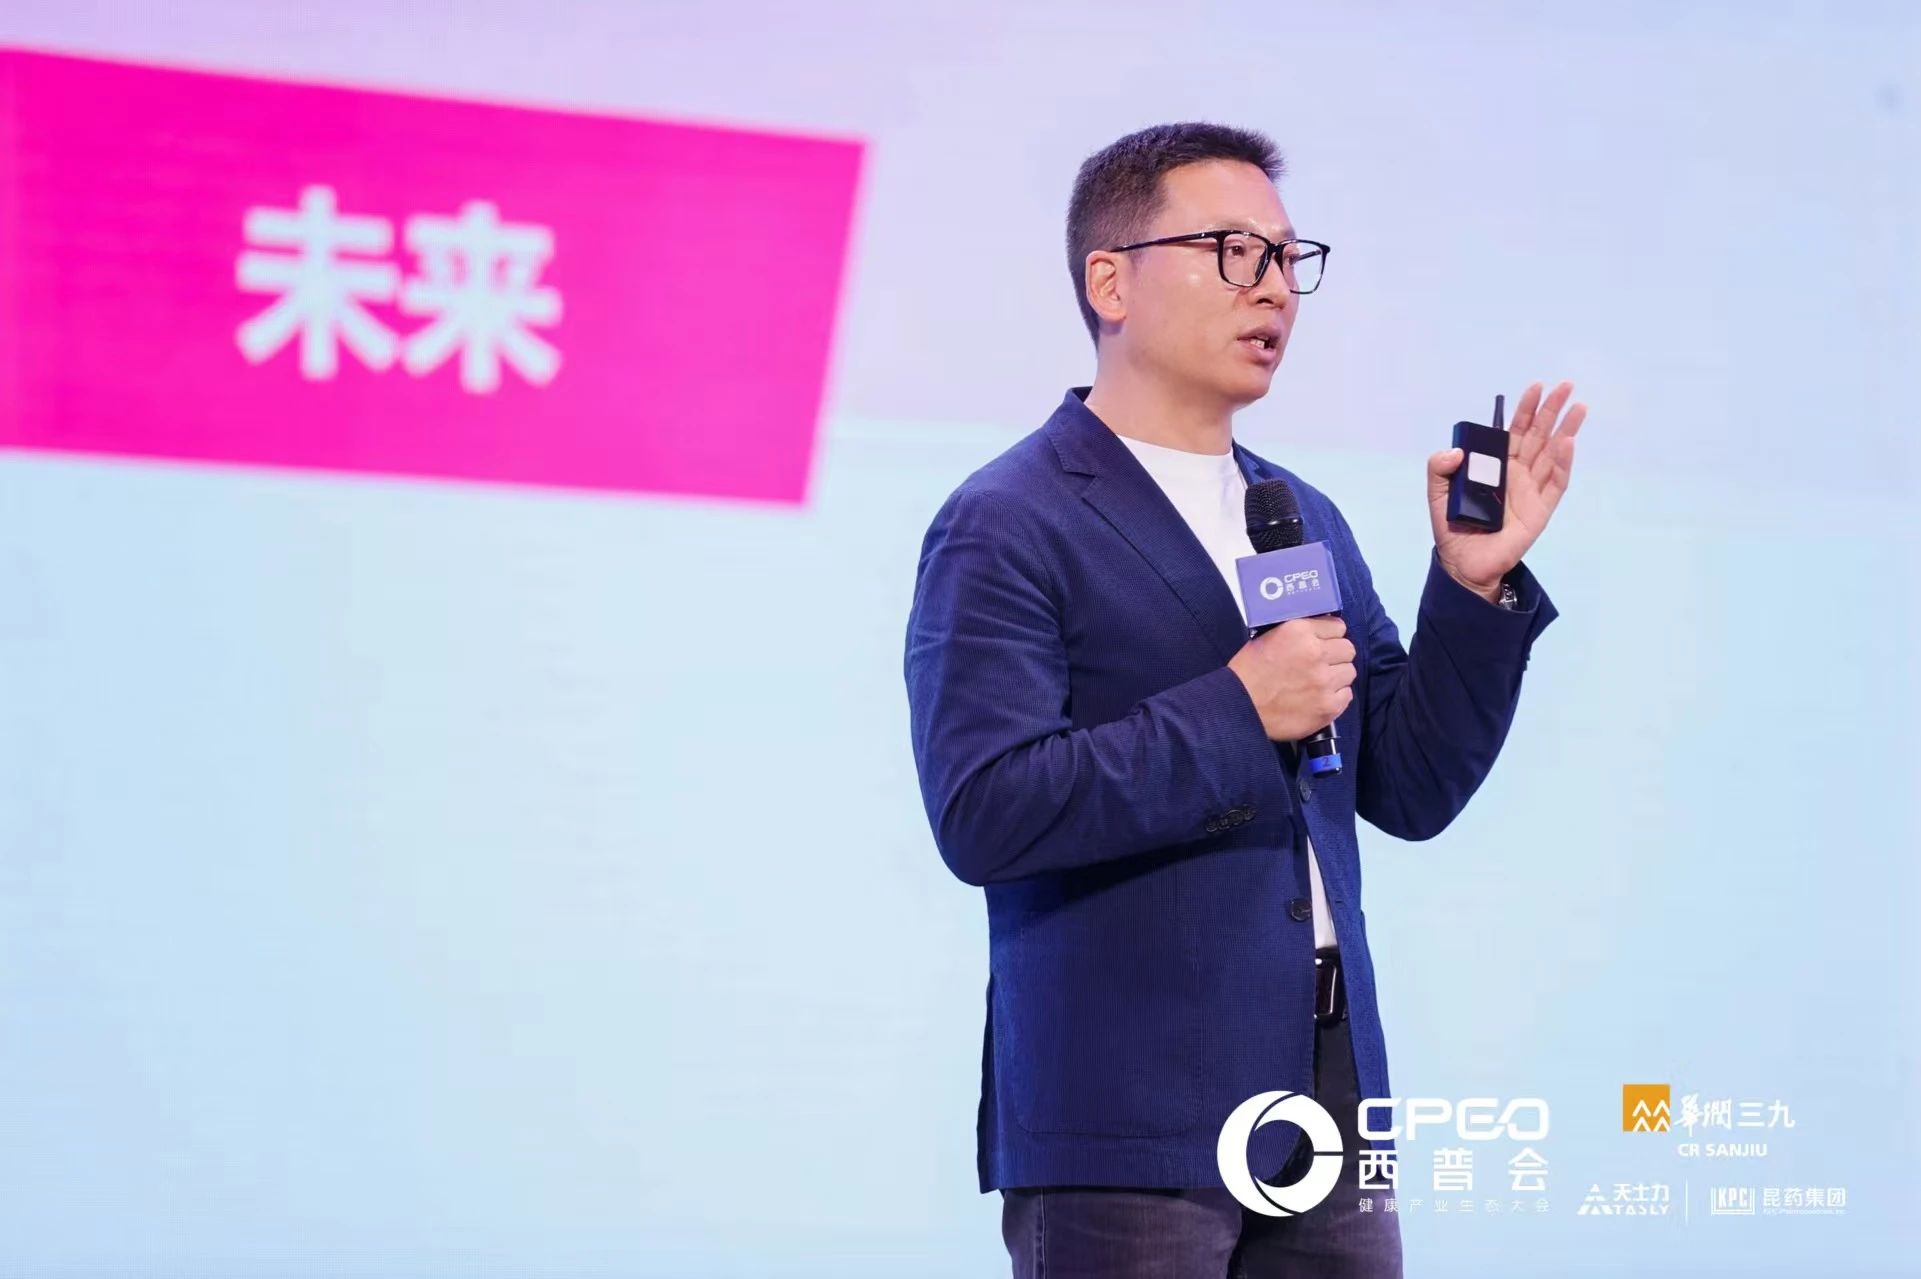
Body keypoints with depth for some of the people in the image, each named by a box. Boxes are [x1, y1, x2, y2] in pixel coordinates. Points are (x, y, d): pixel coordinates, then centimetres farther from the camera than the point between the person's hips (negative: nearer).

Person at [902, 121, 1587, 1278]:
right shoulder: (1007, 528, -7)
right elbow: (982, 811, -18)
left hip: (1327, 1100, 7)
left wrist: (1475, 586, 1)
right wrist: (1236, 712, -17)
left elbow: (1408, 790, 13)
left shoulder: (1308, 520, 15)